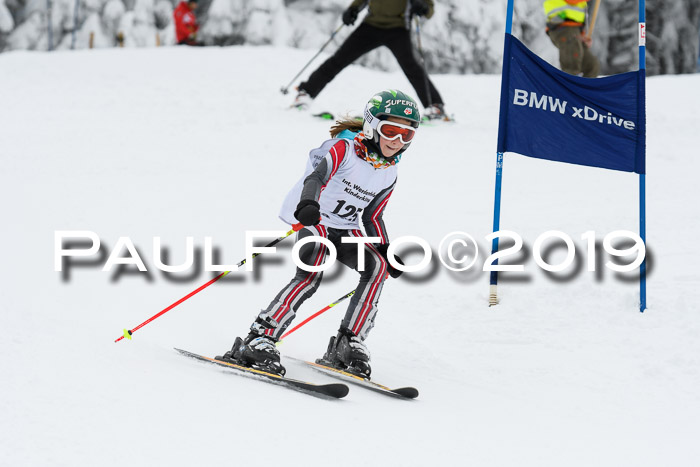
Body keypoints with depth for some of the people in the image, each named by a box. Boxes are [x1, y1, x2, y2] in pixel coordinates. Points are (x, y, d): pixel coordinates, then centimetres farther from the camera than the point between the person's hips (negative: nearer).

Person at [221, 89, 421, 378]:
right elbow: (317, 176, -35)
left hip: (345, 230, 7)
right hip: (313, 219, -6)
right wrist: (308, 204, -56)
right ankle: (258, 341, -31)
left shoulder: (388, 174, 5)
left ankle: (348, 345, -15)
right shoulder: (345, 148, -17)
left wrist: (386, 251, 1)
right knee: (310, 276, -30)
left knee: (377, 266, -19)